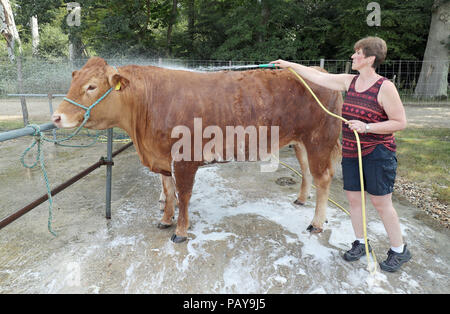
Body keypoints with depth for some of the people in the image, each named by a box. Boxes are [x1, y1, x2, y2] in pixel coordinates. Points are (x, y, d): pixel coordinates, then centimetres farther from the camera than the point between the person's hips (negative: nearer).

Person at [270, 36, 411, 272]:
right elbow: (318, 77, 11)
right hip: (350, 152, 6)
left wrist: (367, 127, -22)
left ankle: (399, 250, 22)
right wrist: (290, 65, 13)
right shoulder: (349, 82, 5)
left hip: (377, 153, -6)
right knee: (353, 198, 11)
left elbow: (400, 122, -12)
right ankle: (360, 244, 30)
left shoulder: (385, 87, -13)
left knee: (381, 202, 1)